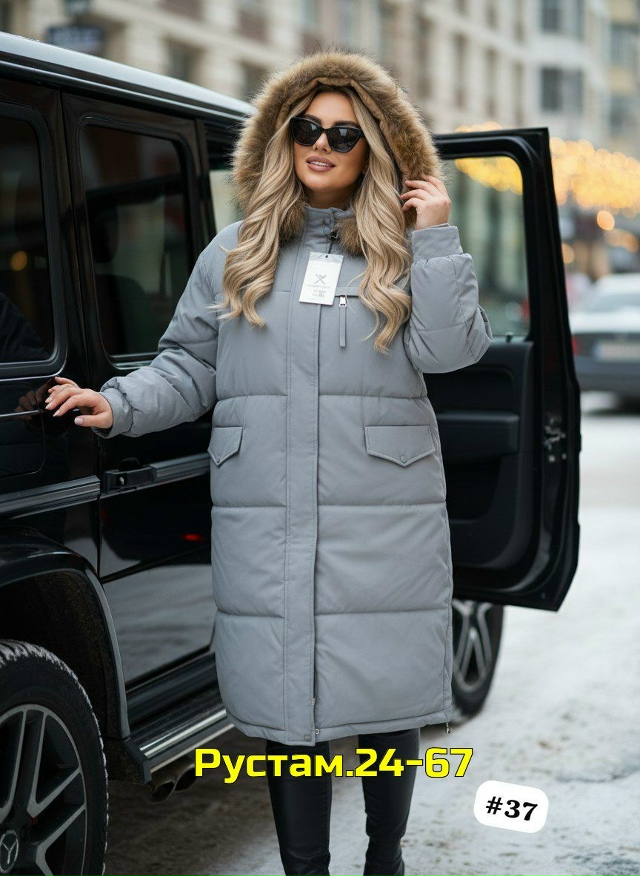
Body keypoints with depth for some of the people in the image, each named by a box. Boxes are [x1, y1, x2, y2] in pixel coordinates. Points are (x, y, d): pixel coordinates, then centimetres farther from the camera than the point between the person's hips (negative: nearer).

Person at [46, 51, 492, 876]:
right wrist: (123, 405, -5)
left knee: (387, 697, 9)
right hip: (267, 530, 1)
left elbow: (450, 349, -5)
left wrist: (436, 237, -7)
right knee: (288, 709, 4)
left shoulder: (405, 252, 9)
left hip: (384, 526, 0)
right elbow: (188, 366, 11)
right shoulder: (235, 254, 11)